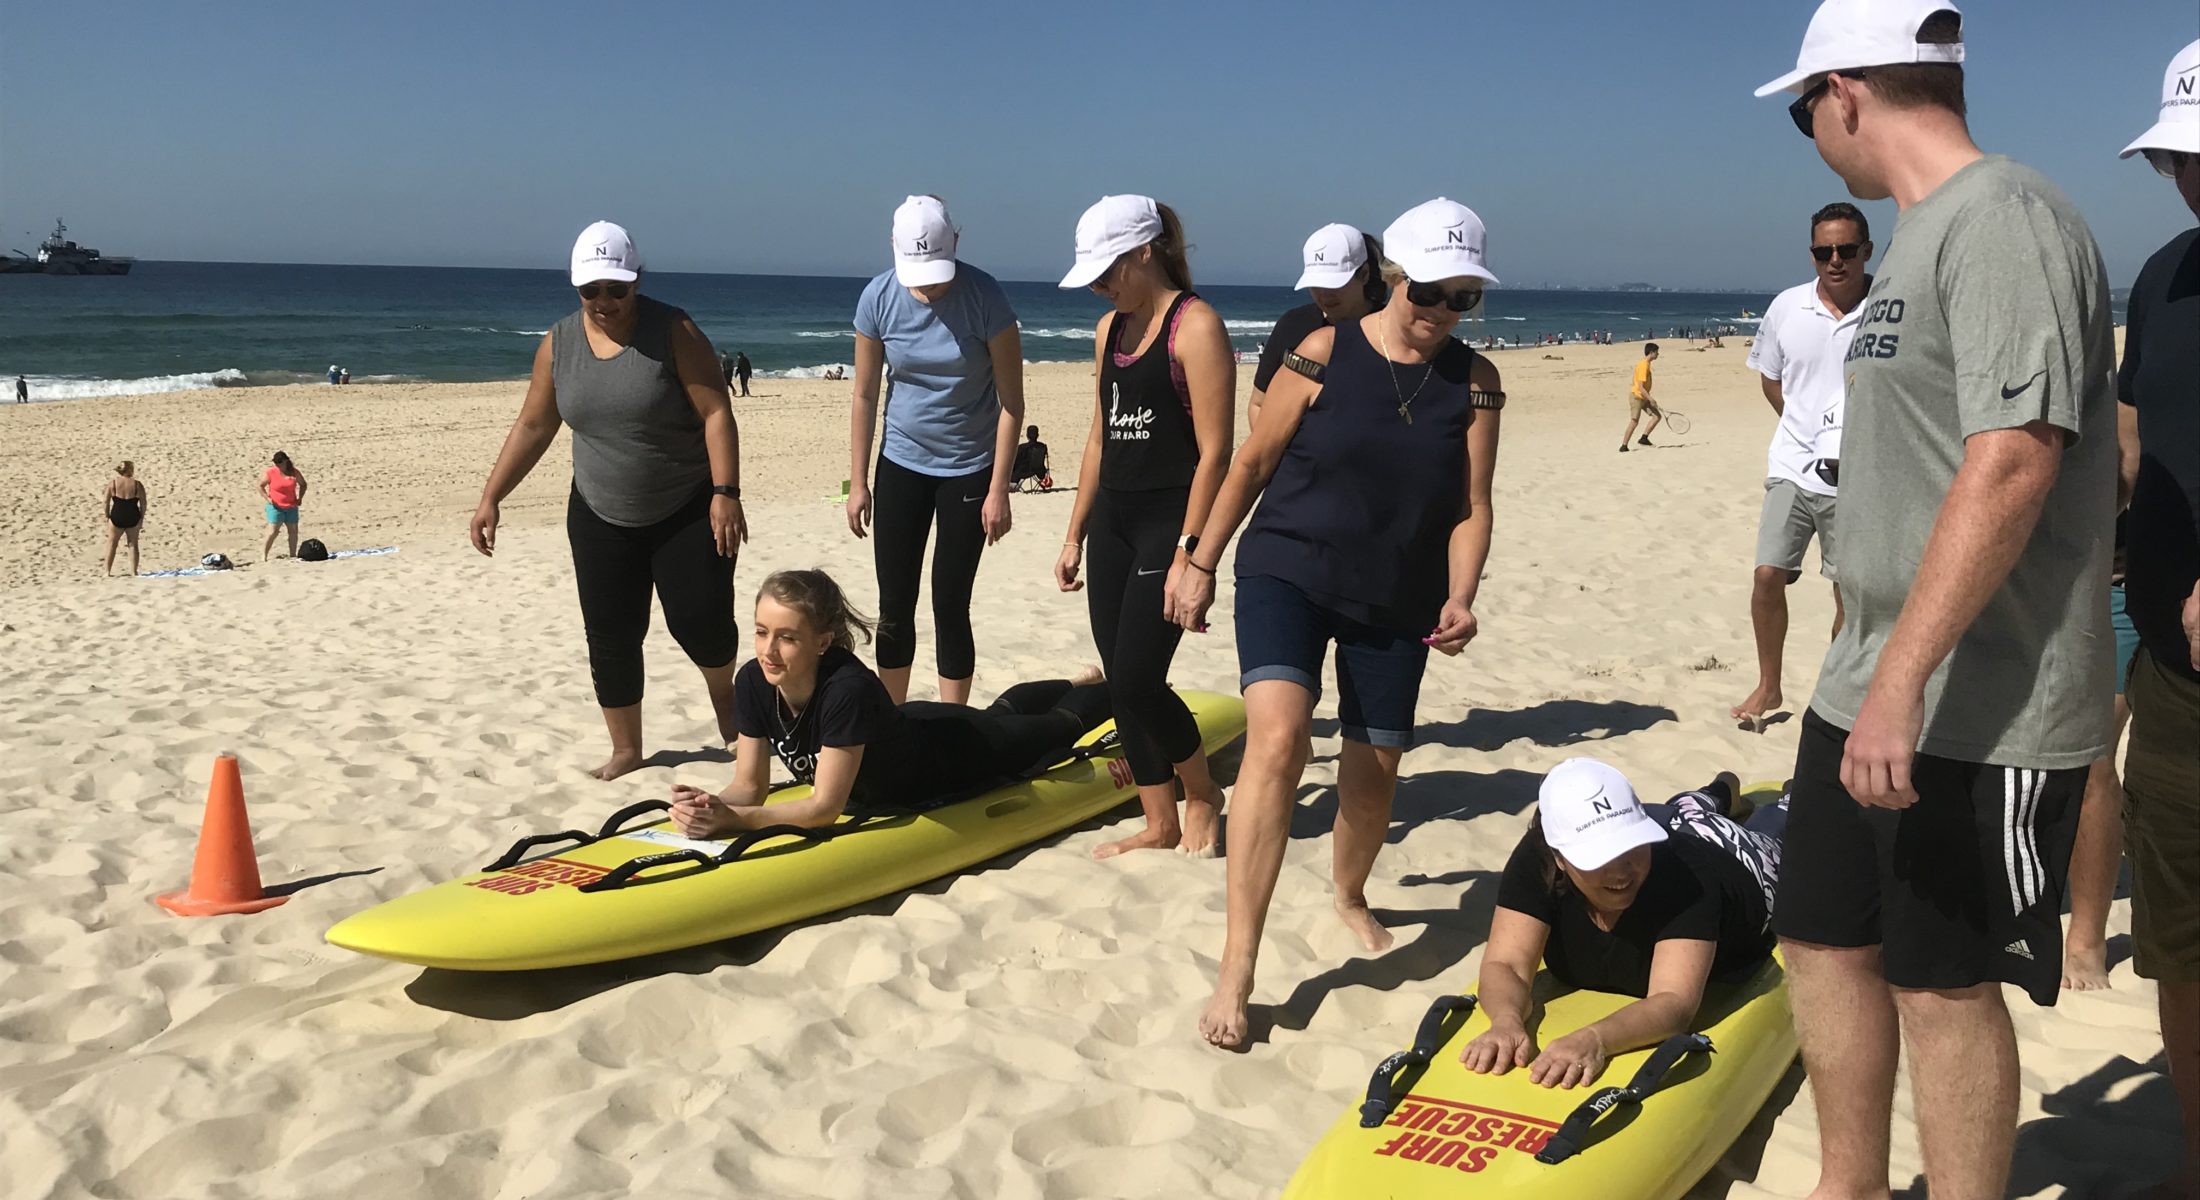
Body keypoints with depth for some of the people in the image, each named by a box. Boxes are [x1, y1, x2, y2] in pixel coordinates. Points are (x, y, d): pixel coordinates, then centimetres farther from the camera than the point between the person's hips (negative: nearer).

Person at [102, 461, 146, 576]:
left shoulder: (112, 483, -4)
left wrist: (107, 516, 8)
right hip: (133, 518, 0)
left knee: (111, 544, 13)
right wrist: (141, 518, 7)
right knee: (133, 545, 12)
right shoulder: (137, 484, -4)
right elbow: (143, 503, -3)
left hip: (116, 517, 0)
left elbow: (106, 502, -3)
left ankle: (108, 571, 13)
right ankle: (134, 572, 11)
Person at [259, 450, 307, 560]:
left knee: (293, 531, 9)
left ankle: (293, 555, 20)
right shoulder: (270, 473, -8)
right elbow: (260, 486, 1)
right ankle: (263, 556, -9)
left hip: (291, 507, 4)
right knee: (272, 532, -12)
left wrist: (300, 497, 3)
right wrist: (267, 498, -13)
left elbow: (303, 484, 15)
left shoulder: (294, 473, -1)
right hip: (275, 507, -4)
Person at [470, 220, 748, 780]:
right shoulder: (558, 344, 0)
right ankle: (625, 748, 21)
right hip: (601, 518, 4)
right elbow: (532, 427, 8)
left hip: (687, 511, -4)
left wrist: (726, 493, -24)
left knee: (700, 619, -8)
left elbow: (716, 412, -16)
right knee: (610, 638, 3)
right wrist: (491, 498, 4)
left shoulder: (674, 332, -12)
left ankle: (724, 693, 26)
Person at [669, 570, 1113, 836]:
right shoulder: (753, 682, -28)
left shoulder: (848, 689, -47)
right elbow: (749, 787, -21)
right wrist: (713, 807, -43)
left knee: (1059, 725, 26)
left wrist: (733, 819, -52)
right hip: (908, 727, 6)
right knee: (1001, 713, 37)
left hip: (952, 751, -5)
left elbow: (826, 808, -44)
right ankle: (1078, 683, 66)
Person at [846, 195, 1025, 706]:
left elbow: (1011, 401, -13)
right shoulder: (879, 297, -9)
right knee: (894, 605, 7)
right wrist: (858, 482, 0)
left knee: (950, 606, -1)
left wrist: (998, 490, -15)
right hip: (901, 464, 3)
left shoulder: (985, 297, -17)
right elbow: (865, 395, 0)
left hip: (968, 469, -3)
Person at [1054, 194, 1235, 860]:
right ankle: (1159, 825, 20)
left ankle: (1202, 792, 17)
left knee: (1135, 680, -9)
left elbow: (1214, 452, -16)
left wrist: (1188, 553, -21)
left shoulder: (1196, 326, -12)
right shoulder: (1111, 327, 13)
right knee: (1122, 683, 7)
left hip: (1169, 521, -8)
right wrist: (1075, 535, 17)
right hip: (1113, 519, 8)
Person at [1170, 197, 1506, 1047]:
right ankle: (1236, 971, -22)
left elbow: (1471, 506, -2)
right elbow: (1254, 461, -2)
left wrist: (1459, 597, -18)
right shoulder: (1324, 353, -9)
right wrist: (1201, 563, 0)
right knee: (1278, 737, -24)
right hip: (1288, 571, -3)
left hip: (1397, 600, 4)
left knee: (1375, 765, 12)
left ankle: (1350, 896, 46)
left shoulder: (1474, 382, -2)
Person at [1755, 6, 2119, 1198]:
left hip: (1976, 710, -10)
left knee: (1943, 984, 1)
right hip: (1868, 692, 10)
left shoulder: (2003, 217, -16)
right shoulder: (1922, 235, 14)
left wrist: (1901, 682, -29)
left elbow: (2012, 465, -26)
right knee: (1826, 940, 17)